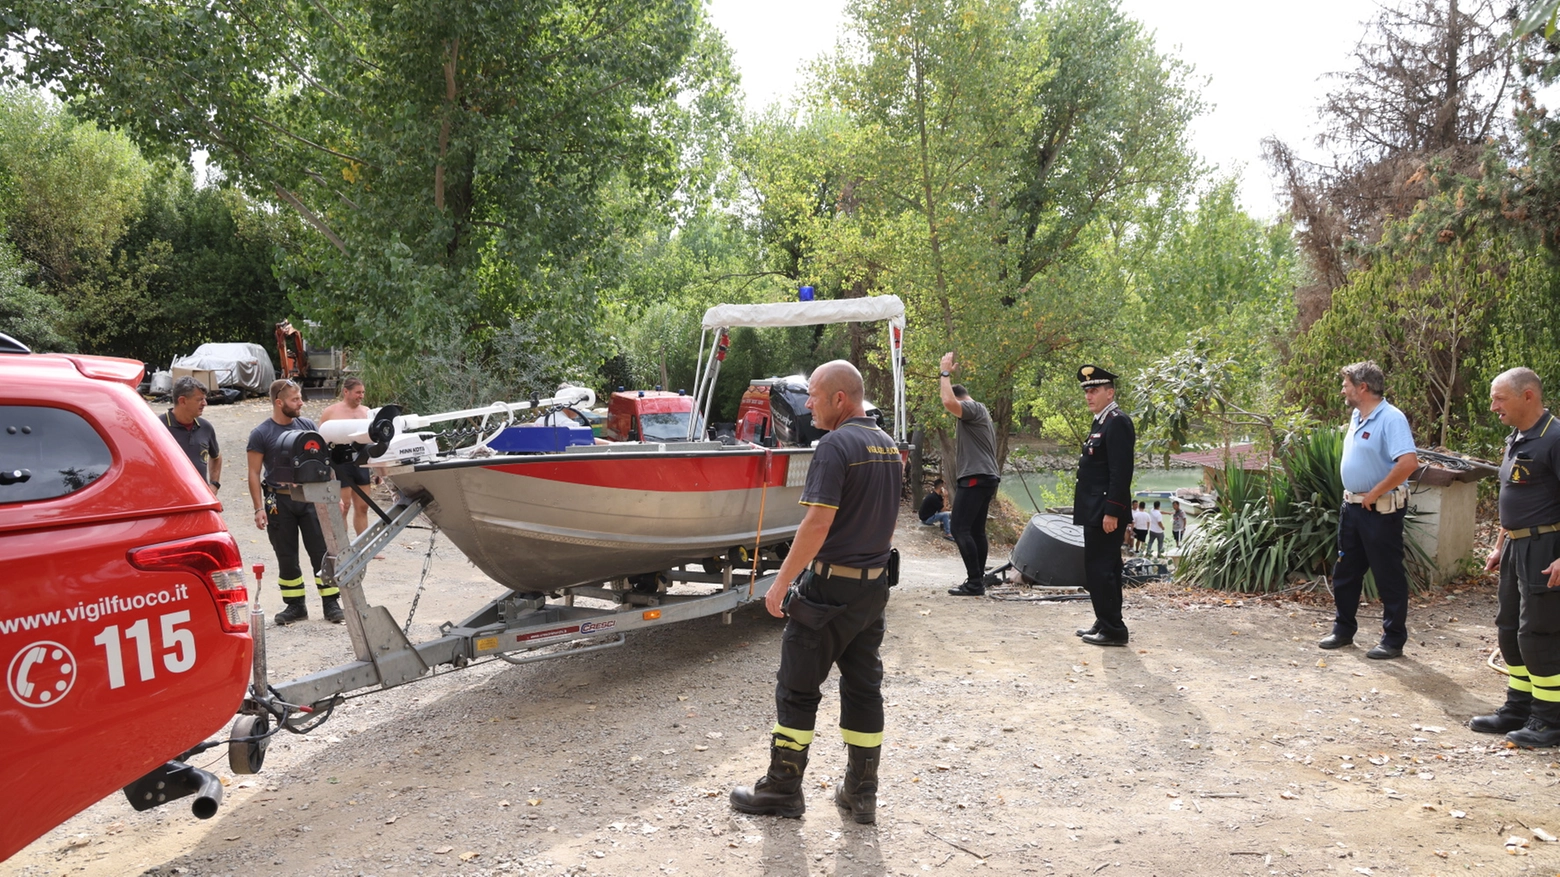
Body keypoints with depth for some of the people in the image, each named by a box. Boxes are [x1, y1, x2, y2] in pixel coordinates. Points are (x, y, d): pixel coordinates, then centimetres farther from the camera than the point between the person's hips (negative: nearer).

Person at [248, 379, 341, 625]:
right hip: (279, 501, -1)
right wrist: (259, 508, -9)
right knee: (286, 558, 8)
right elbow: (254, 473, -2)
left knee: (323, 553, 0)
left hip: (310, 497, 2)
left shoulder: (308, 426, 6)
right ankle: (295, 606, 19)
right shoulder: (261, 434, -2)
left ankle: (331, 603, 6)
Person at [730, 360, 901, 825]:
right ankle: (861, 795, 18)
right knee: (864, 687, 12)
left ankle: (782, 788, 14)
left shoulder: (836, 445, -16)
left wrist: (780, 584, -16)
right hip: (875, 585, 8)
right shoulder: (889, 446, 10)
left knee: (797, 689, 4)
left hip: (829, 585, -8)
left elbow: (818, 524, -22)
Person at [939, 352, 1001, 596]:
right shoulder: (979, 414, 25)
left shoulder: (973, 409, -8)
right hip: (985, 478, 11)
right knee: (976, 530, 11)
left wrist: (945, 373, -16)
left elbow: (949, 402, -27)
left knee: (959, 528, -13)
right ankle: (978, 579, 13)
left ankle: (975, 582, -15)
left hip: (975, 478, -11)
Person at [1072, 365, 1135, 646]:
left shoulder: (1117, 423, -14)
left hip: (1106, 513, -10)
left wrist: (1112, 512, -23)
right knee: (1100, 569, 15)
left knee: (1100, 570, -8)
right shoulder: (1101, 422, 17)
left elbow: (1121, 472, -21)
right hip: (1095, 512, 10)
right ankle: (1104, 623, 23)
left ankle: (1113, 630, -2)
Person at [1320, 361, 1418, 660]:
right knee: (1345, 571, 15)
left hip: (1381, 509, -9)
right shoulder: (1356, 417, 9)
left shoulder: (1391, 418, -19)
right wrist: (1352, 494, 13)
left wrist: (1375, 493, -22)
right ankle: (1343, 629, 27)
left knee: (1388, 576, 2)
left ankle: (1394, 640, 12)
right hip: (1352, 507, 9)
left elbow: (1409, 462, -30)